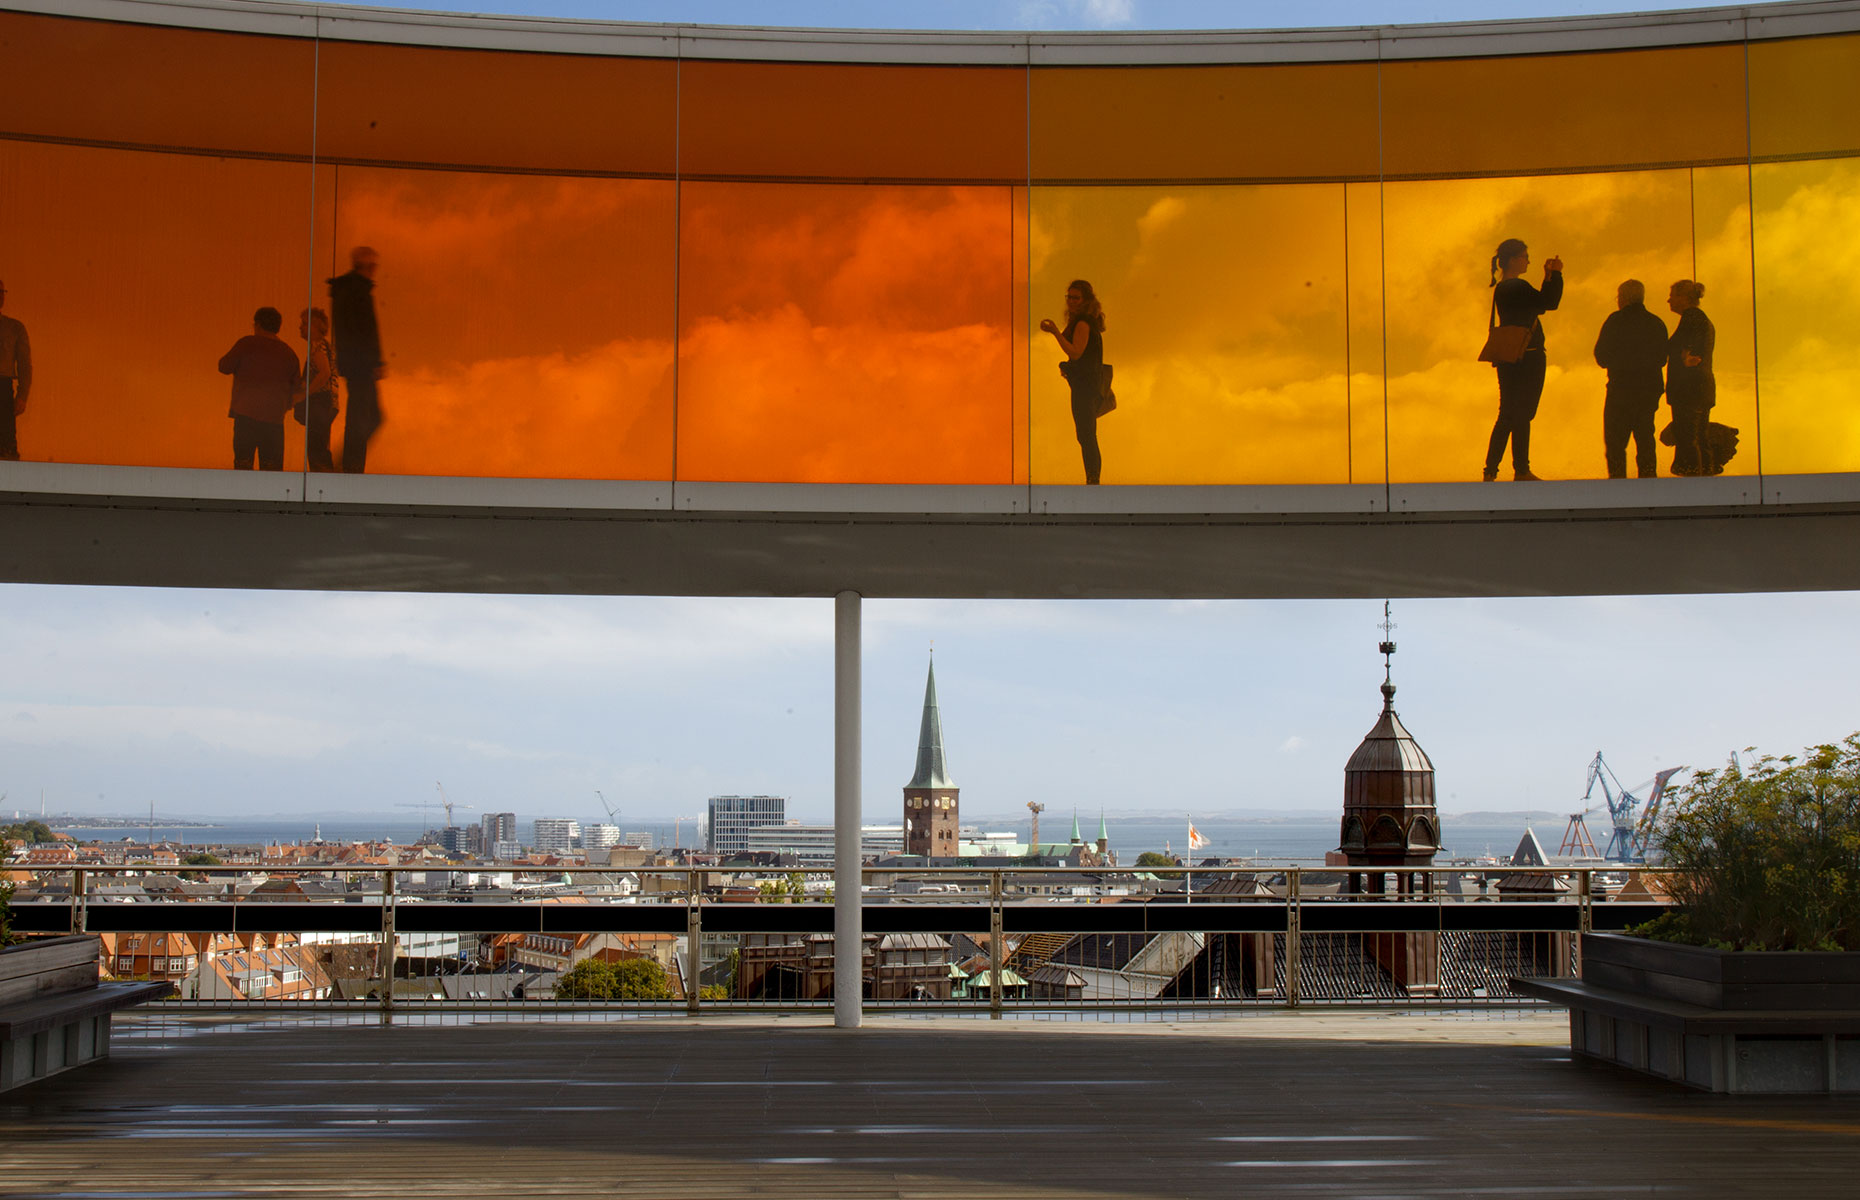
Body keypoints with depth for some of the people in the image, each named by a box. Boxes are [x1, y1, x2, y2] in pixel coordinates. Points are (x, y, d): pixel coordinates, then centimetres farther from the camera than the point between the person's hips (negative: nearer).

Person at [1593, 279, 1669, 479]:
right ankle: (1647, 477, 12)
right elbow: (1662, 359, 13)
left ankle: (1617, 477, -9)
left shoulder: (1616, 321, -7)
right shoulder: (1657, 323, 7)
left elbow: (1602, 357, -3)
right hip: (1651, 388, 5)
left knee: (1614, 440, -2)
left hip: (1622, 389, -5)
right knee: (1645, 436, 13)